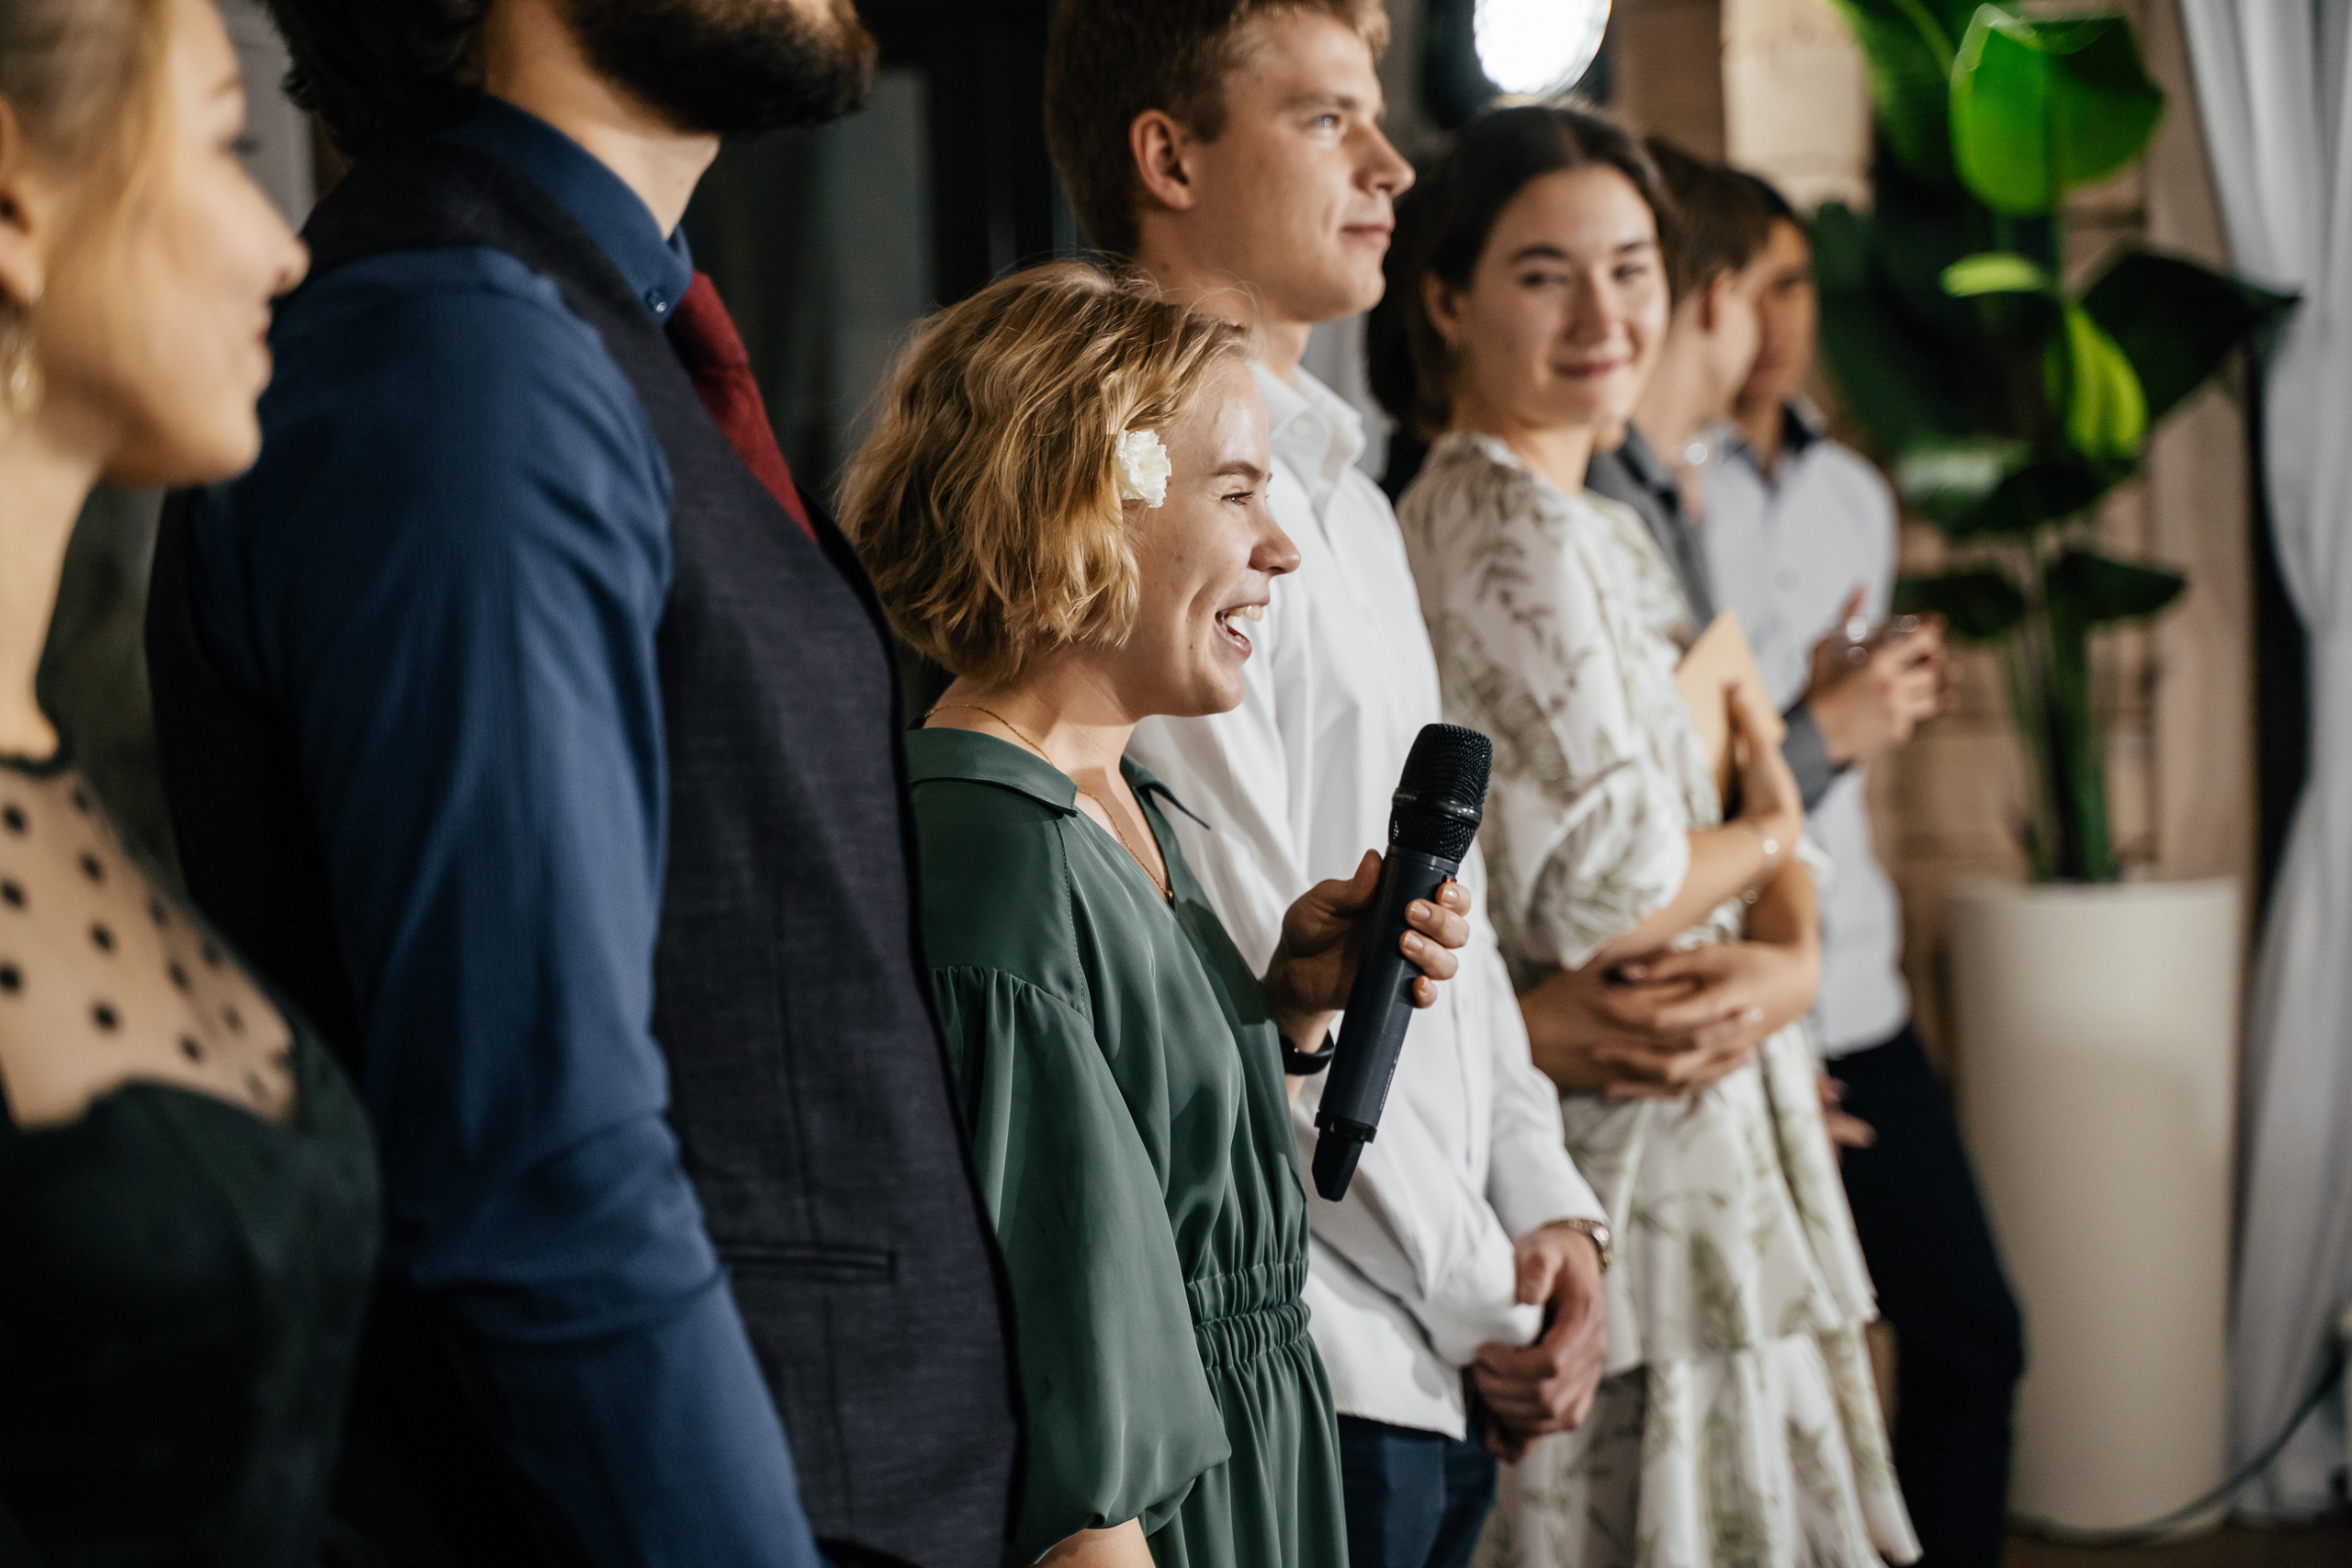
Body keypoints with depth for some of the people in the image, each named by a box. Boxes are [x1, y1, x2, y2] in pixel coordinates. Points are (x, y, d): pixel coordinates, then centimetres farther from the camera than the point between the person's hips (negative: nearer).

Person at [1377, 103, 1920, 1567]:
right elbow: (1598, 887, -24)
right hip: (1633, 1159, -10)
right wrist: (1768, 841, -6)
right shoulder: (1517, 539, -17)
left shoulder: (1608, 532, 14)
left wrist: (1782, 951, -2)